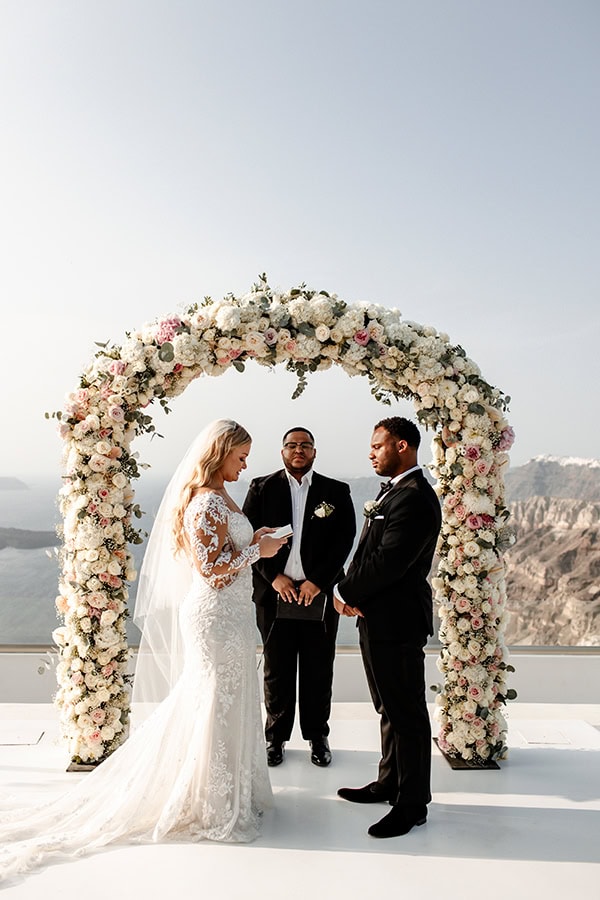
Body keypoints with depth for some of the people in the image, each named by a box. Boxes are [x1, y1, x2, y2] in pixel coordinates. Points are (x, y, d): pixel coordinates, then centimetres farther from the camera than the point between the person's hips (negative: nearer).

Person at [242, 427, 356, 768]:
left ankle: (318, 736, 25)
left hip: (320, 593, 0)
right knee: (277, 669, 9)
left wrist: (317, 581, -10)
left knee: (318, 670, 9)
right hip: (275, 592, 0)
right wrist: (274, 576, -9)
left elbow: (344, 539, -2)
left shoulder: (336, 492, 4)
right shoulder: (262, 488, 5)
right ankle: (276, 736, 25)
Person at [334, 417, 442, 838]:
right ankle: (390, 783, 37)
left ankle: (412, 805, 18)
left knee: (407, 714, 4)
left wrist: (346, 592, -11)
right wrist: (356, 593, -2)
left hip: (397, 622, -10)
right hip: (380, 618, 10)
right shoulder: (395, 491, 13)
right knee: (390, 708, 21)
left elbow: (387, 563, -25)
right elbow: (370, 553, 13)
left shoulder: (413, 498, -21)